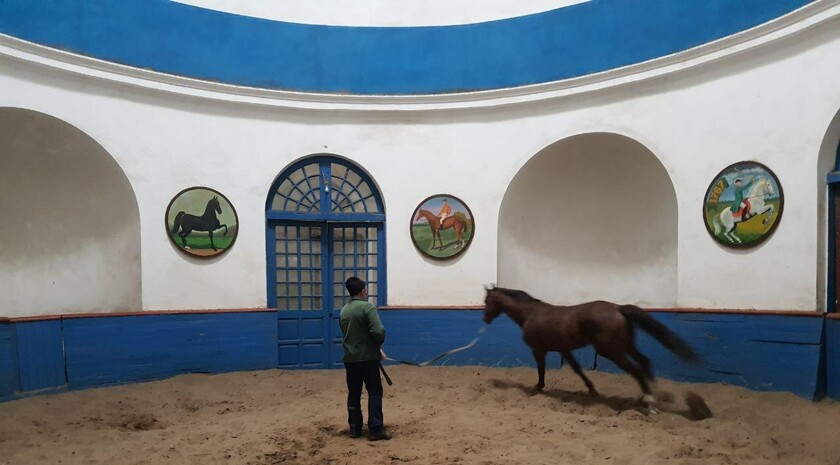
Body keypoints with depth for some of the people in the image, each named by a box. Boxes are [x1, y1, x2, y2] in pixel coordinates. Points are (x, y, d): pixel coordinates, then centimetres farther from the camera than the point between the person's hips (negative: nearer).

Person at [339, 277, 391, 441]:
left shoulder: (343, 311, 9)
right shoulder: (368, 307, -13)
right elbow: (378, 331, -22)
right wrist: (378, 345, 1)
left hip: (350, 358, 6)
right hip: (367, 357, -6)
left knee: (353, 393, 12)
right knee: (374, 392, 1)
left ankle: (354, 428, 17)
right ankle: (376, 429, -2)